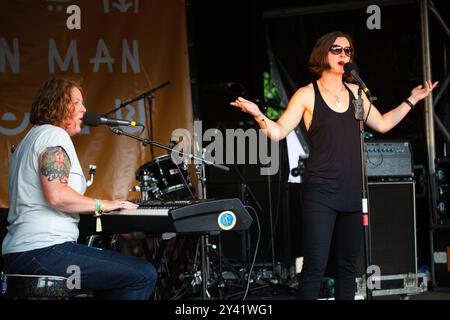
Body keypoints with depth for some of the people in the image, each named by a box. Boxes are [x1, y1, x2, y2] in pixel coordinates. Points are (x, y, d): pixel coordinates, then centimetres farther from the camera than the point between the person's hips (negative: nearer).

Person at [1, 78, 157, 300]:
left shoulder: (32, 137, 26)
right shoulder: (54, 135, -7)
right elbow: (56, 195, -21)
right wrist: (102, 205, -9)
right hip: (43, 251, -11)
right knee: (144, 275, -16)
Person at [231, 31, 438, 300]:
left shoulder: (355, 92, 13)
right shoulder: (307, 95, 0)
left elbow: (383, 124, 24)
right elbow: (278, 132, -4)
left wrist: (411, 101, 22)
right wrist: (257, 114, -20)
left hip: (352, 193, 5)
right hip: (320, 194, -5)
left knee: (347, 265, 8)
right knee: (315, 266, -12)